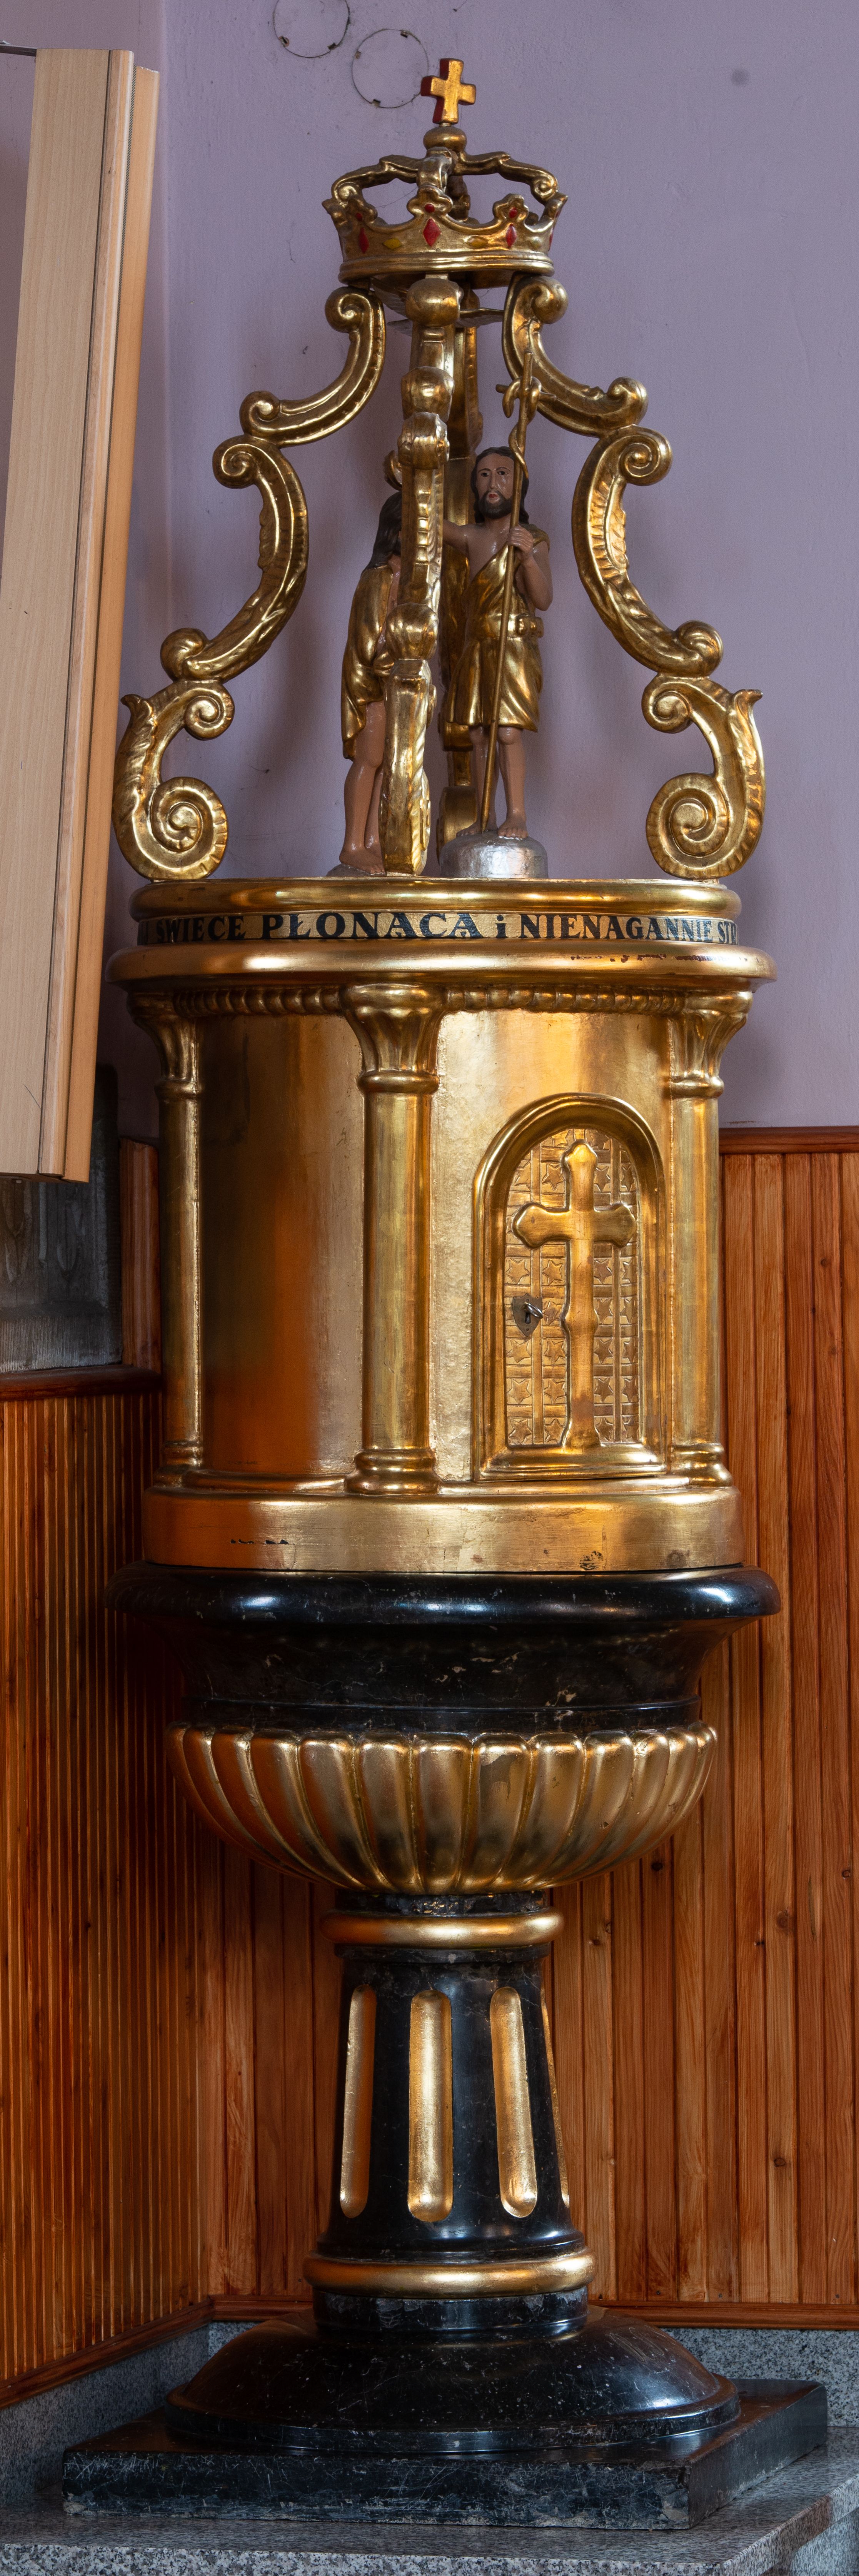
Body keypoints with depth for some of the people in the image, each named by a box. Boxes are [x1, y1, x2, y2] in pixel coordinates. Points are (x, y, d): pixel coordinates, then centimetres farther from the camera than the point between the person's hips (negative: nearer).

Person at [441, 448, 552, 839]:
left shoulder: (534, 539, -5)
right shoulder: (472, 538, 6)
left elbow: (543, 599, -14)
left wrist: (528, 556, -29)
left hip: (516, 647, -5)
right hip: (477, 648, 5)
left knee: (509, 733, -15)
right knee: (478, 735, 3)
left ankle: (517, 817, -12)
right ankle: (483, 819, 8)